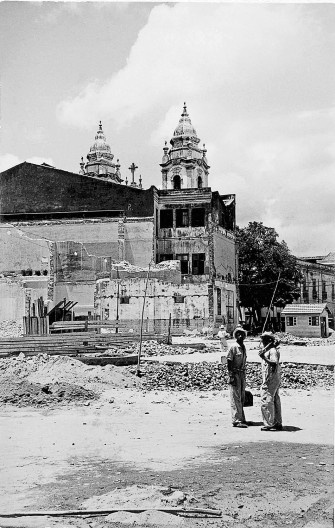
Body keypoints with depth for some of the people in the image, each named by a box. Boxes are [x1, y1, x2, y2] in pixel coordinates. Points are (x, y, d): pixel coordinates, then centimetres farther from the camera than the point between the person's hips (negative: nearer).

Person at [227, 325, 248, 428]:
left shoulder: (243, 347, 13)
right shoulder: (233, 347, -11)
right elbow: (229, 362, -13)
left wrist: (244, 375, 17)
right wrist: (231, 376, -19)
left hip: (242, 373, 8)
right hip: (235, 374, -8)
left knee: (241, 398, 13)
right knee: (235, 398, -7)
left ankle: (241, 418, 20)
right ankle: (236, 420, -6)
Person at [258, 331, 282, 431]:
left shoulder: (272, 350, -14)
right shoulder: (267, 350, 17)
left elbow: (274, 363, -26)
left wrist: (264, 358, -32)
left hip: (271, 379, -11)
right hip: (275, 379, 11)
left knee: (266, 401, -9)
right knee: (275, 401, 13)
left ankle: (269, 424, -7)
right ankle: (277, 423, 20)